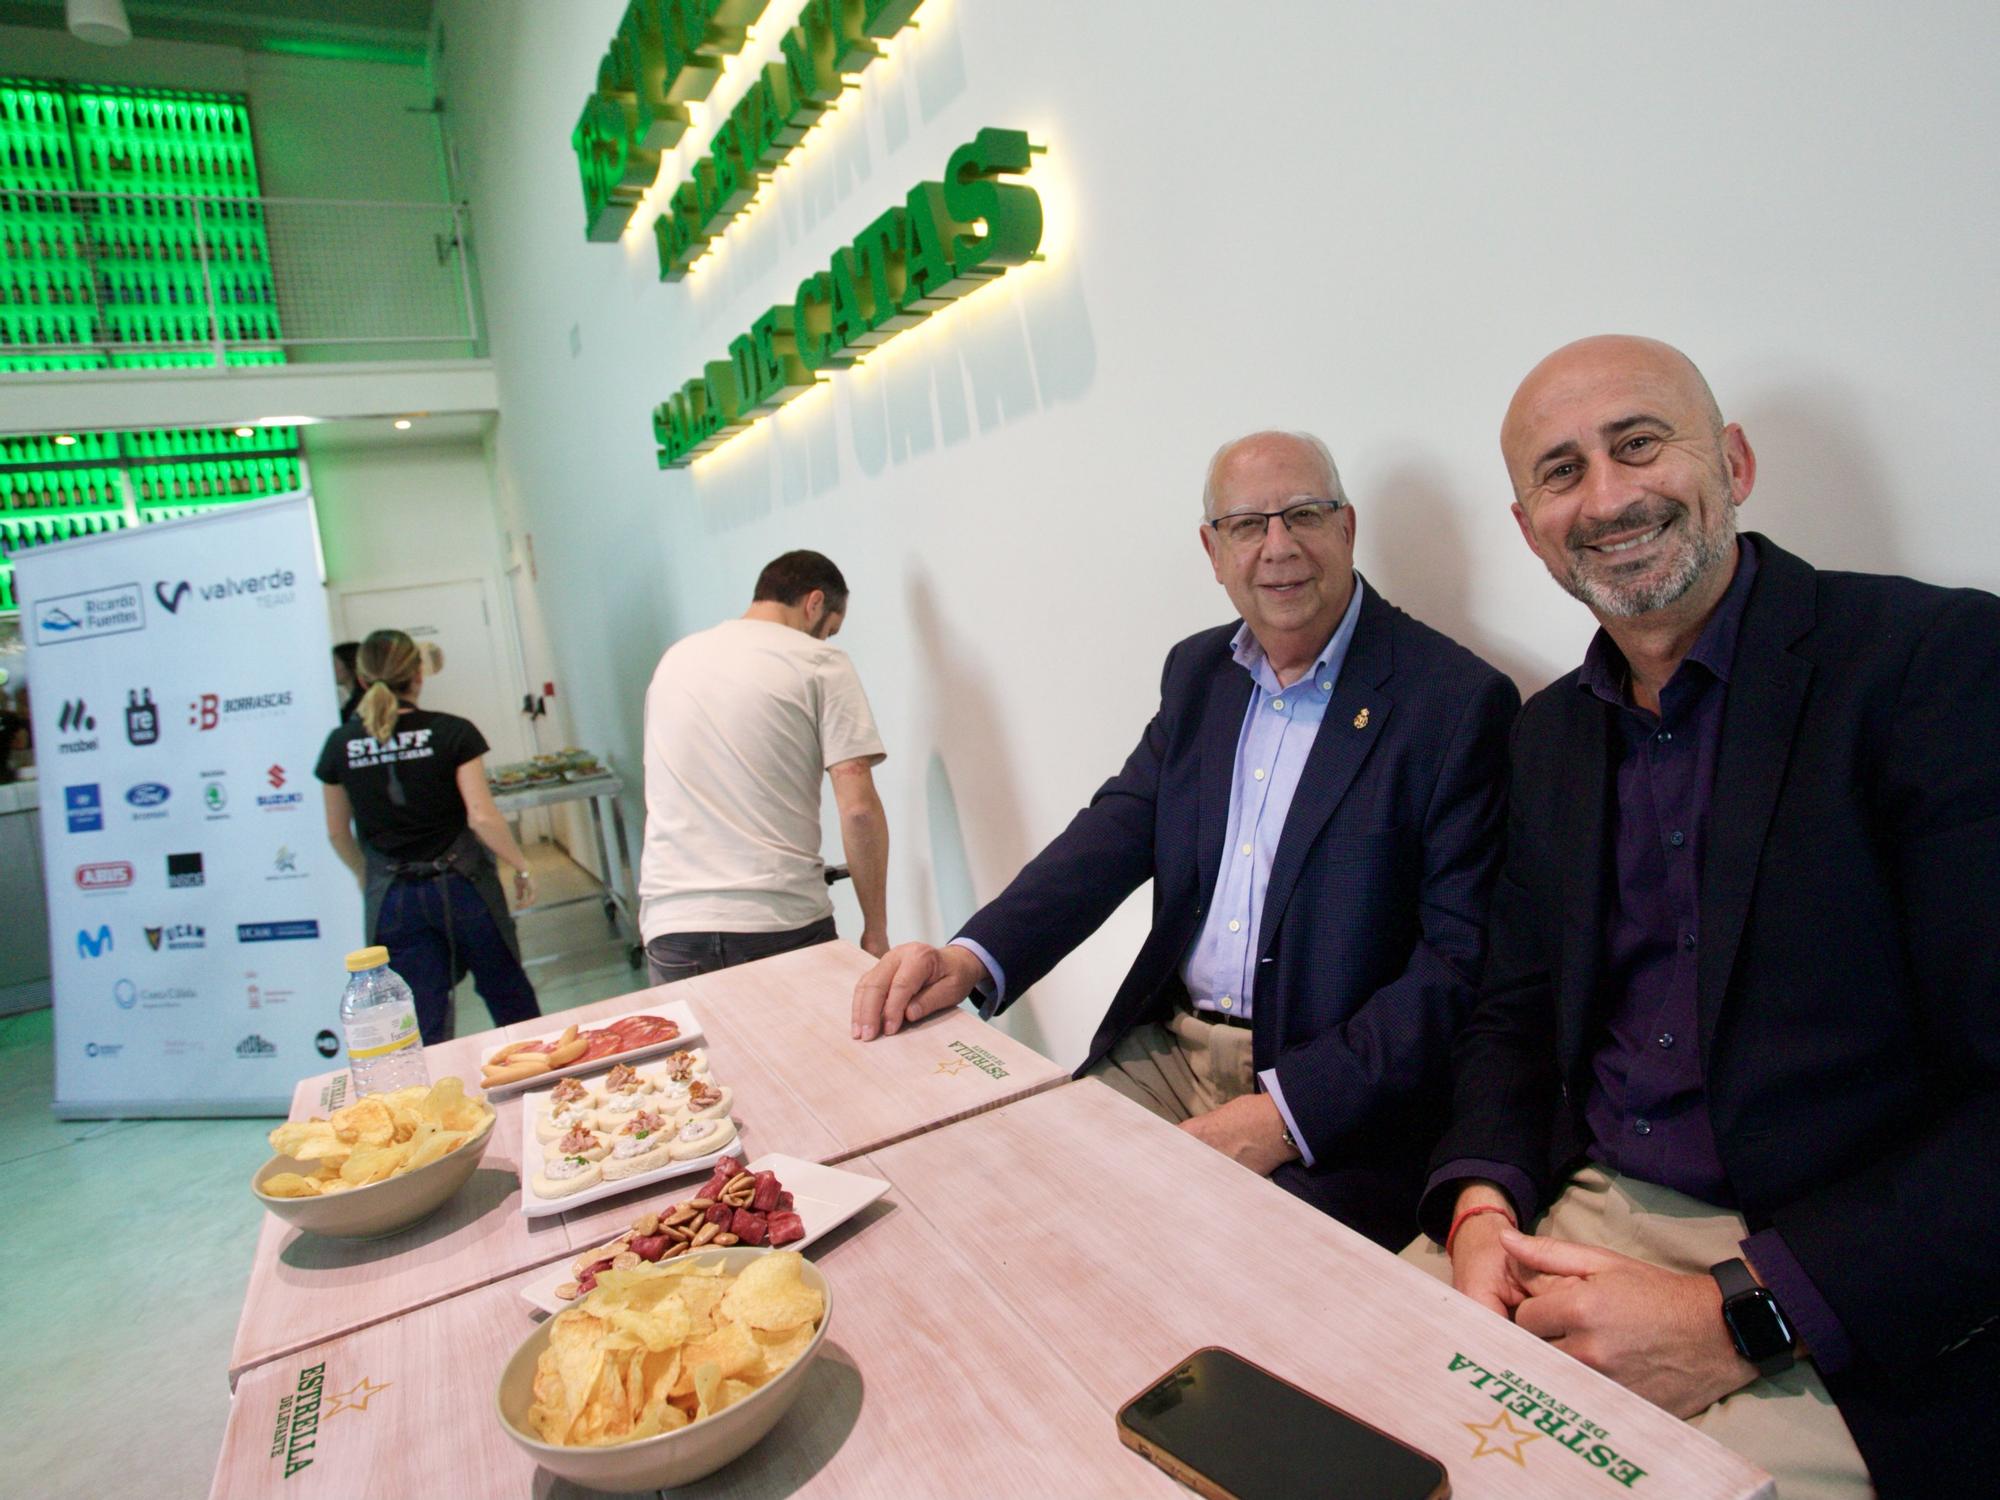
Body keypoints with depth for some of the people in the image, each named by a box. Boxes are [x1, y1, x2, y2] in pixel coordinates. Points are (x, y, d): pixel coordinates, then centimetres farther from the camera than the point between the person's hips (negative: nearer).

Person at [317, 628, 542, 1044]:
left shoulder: (341, 745, -1)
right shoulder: (451, 732, -11)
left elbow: (337, 831, 10)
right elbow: (482, 817, -16)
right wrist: (521, 866, -2)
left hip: (392, 898, 2)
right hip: (461, 885, -1)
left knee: (424, 1022, 9)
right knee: (508, 995, 18)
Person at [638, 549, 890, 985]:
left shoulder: (674, 658, 15)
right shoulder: (820, 662, -1)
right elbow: (859, 807, -10)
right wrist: (876, 932, -2)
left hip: (670, 925, 4)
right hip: (781, 925, -4)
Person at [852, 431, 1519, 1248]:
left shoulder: (1460, 700, -10)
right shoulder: (1196, 672, 10)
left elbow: (1461, 958, -13)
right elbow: (1113, 833, 3)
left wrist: (1288, 1110, -21)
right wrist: (971, 958, -14)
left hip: (1335, 1107, -5)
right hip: (1165, 1052, 5)